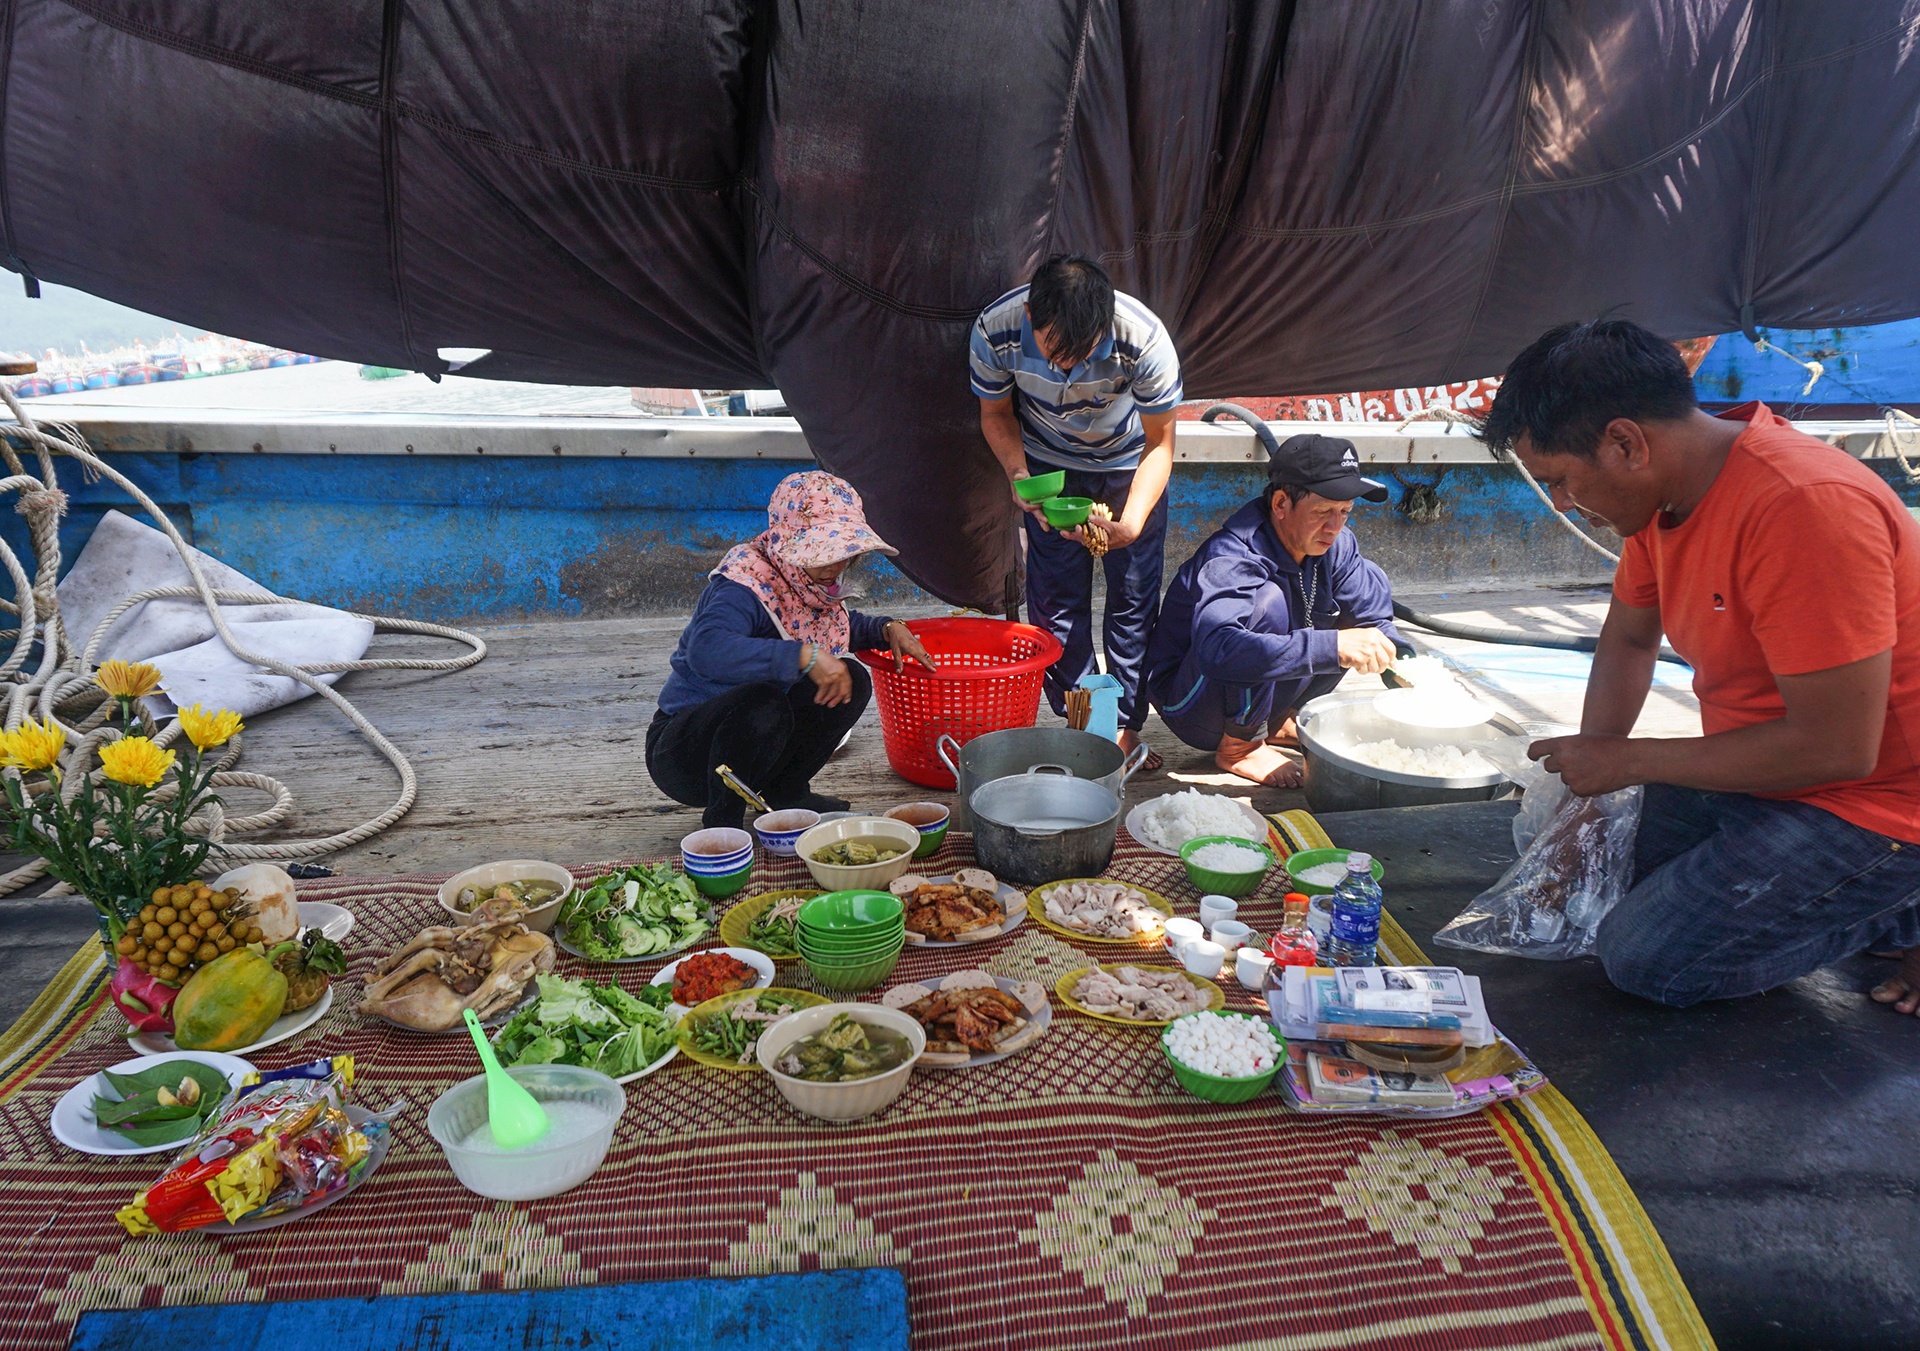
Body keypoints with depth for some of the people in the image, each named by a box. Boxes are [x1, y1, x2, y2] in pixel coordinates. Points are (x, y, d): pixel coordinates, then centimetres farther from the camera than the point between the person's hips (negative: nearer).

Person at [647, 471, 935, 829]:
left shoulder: (808, 583, 0)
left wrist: (888, 628, 1)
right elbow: (706, 649, -46)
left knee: (852, 680, -6)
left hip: (760, 735, 8)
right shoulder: (746, 586, -26)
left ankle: (787, 790, 9)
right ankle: (722, 819, -14)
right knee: (763, 703, -38)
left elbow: (841, 624, 23)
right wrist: (804, 656, -48)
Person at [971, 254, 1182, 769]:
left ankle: (1126, 726, 11)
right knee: (1056, 596, -1)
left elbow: (1160, 443, -23)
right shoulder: (995, 330, -30)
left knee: (1133, 594, -2)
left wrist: (1131, 524, -38)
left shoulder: (1144, 339, -35)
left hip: (1129, 462, -1)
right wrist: (1017, 474, -28)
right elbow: (996, 413, -9)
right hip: (1049, 463, 1)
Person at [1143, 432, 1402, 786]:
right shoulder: (1231, 558, -30)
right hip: (1193, 712, -7)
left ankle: (1278, 721, 6)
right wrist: (1333, 647, -50)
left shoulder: (1333, 544, -7)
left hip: (1261, 697, 8)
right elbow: (1218, 650, -46)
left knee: (1369, 584, 1)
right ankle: (1239, 745, -13)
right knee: (1267, 600, -33)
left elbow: (1377, 617, 2)